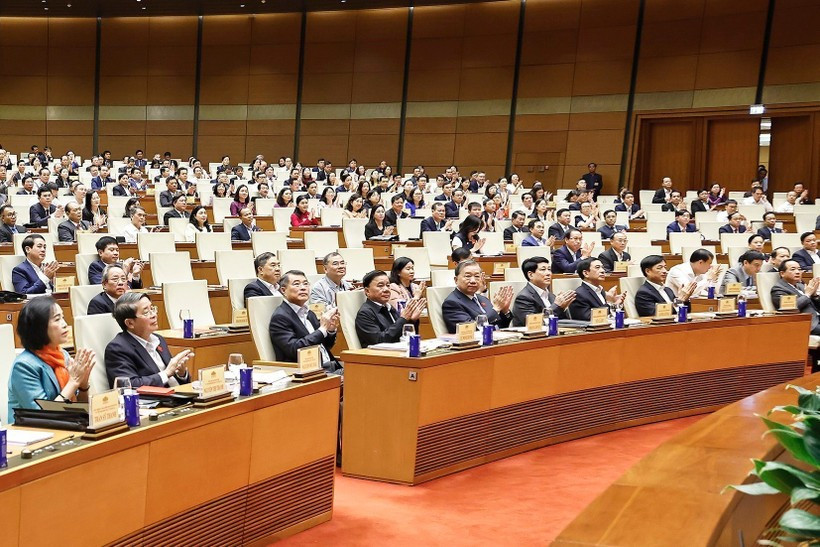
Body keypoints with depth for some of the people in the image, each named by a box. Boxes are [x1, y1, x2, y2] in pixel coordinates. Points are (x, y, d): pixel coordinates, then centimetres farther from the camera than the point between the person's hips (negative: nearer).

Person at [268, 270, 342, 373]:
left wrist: (331, 330, 2)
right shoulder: (280, 317, -6)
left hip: (331, 368, 8)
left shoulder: (310, 314, 18)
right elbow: (294, 350, -18)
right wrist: (322, 329, -15)